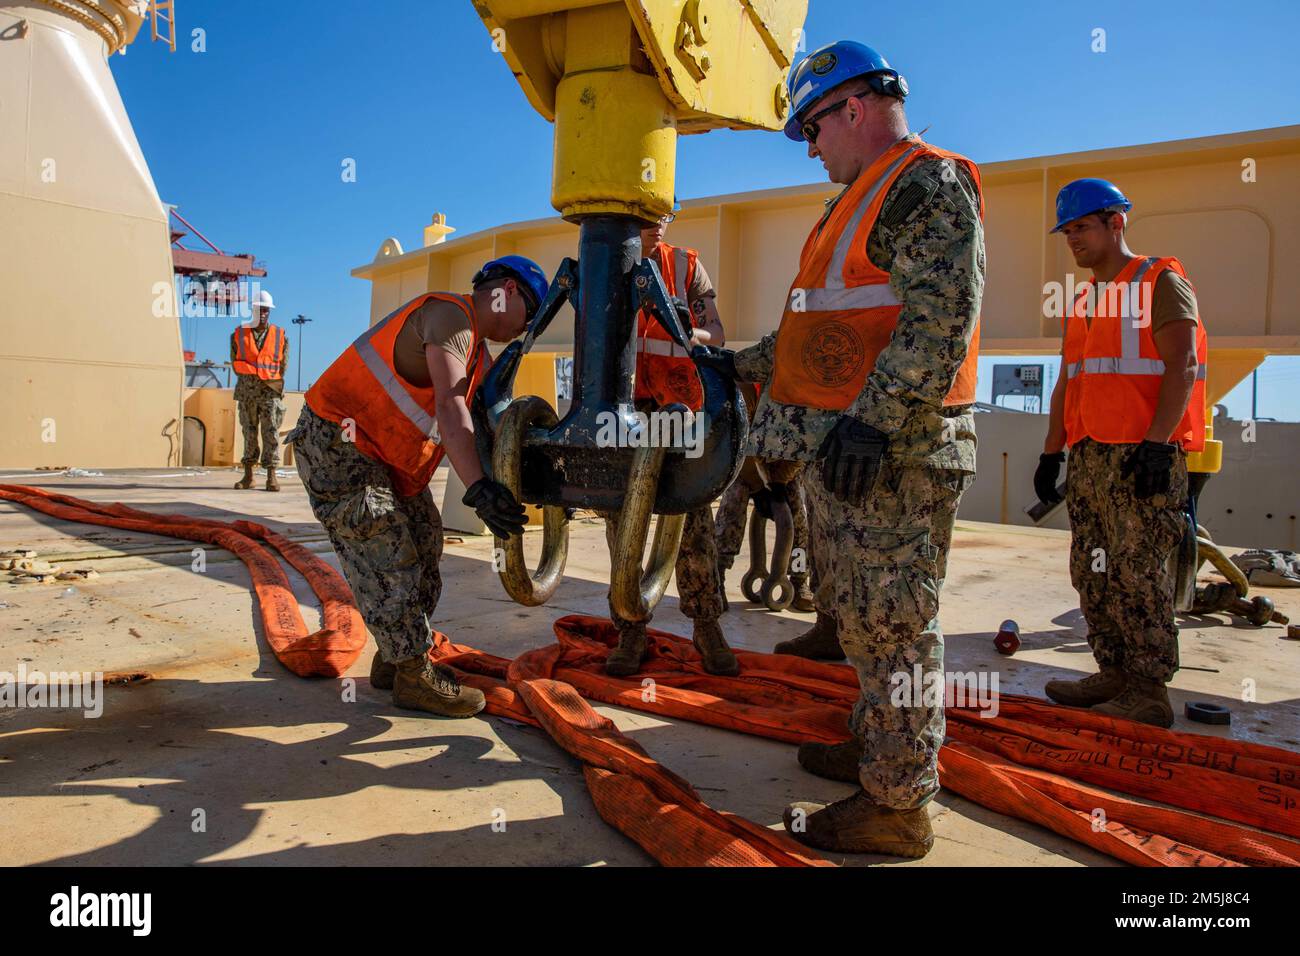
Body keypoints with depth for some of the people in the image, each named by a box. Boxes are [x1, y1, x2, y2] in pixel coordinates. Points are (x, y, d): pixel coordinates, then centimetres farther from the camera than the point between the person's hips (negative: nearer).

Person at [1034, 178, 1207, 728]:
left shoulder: (1161, 284, -2)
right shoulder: (1083, 303, 20)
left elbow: (1181, 368, -12)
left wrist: (1156, 444, -21)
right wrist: (1051, 454, 16)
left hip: (1143, 455, -8)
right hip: (1088, 456, 8)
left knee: (1138, 572, -7)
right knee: (1092, 572, 9)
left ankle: (1149, 693, 0)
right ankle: (1114, 675, 18)